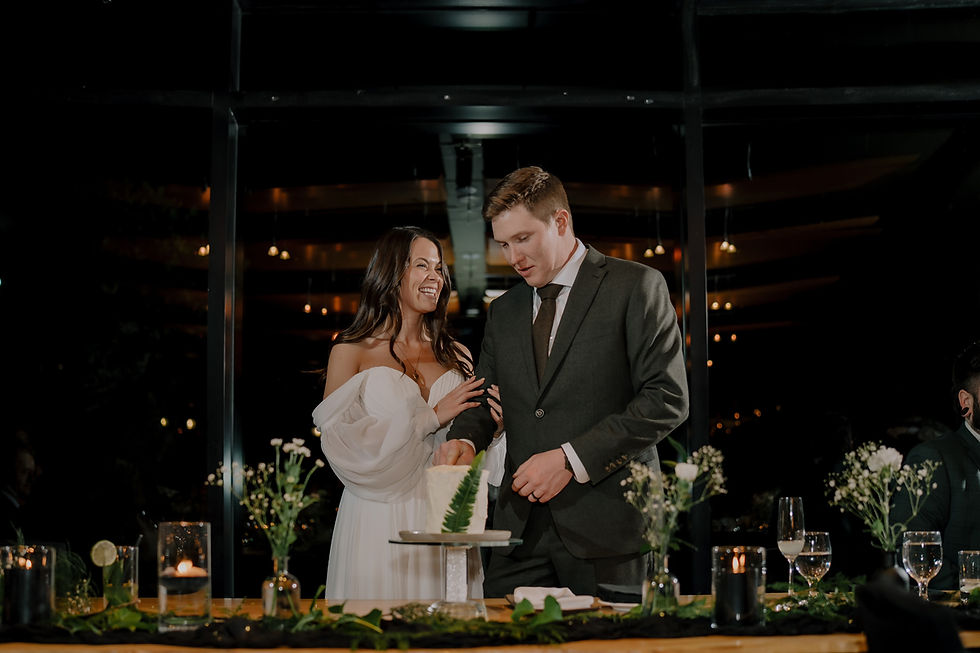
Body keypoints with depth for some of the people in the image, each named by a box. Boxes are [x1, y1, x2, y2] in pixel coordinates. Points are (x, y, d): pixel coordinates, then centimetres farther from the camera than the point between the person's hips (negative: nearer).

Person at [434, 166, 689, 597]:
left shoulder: (635, 286, -1)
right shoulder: (504, 310, 19)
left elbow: (668, 398, -8)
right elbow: (485, 399, 23)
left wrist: (572, 458, -14)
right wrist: (464, 439, -2)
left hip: (606, 524, -4)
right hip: (523, 528, 5)